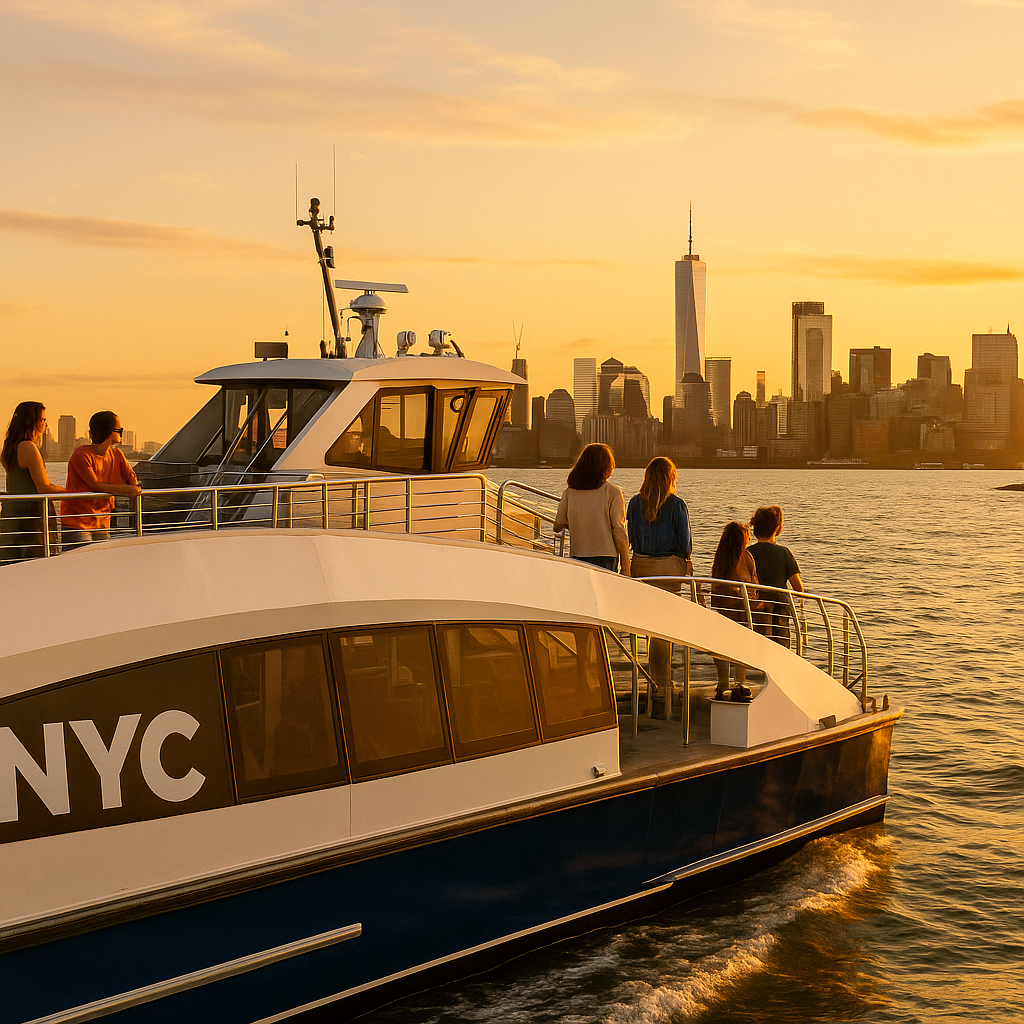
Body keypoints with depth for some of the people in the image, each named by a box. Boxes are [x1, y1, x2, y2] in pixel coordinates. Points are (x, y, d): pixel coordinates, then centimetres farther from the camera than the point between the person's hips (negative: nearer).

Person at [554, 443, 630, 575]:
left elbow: (558, 526, 6)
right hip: (605, 556, -4)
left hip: (577, 556, 4)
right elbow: (619, 531, -8)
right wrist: (625, 567, -2)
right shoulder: (613, 493, -8)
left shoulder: (569, 492, 3)